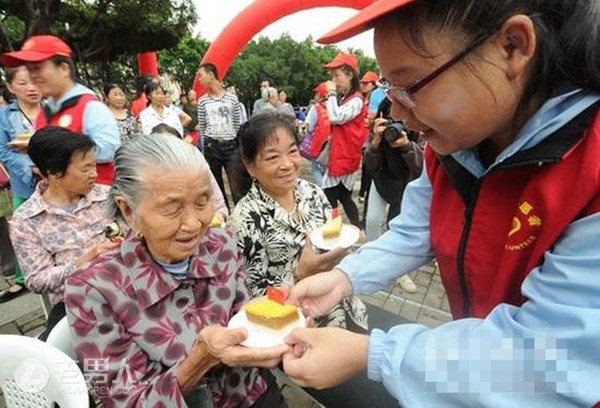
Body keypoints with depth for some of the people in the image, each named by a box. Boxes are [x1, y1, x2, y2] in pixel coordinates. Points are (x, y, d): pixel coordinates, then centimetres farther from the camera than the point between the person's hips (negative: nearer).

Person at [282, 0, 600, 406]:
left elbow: (548, 356, -34)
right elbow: (412, 233, -2)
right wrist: (344, 277, -17)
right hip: (478, 347, 5)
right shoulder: (452, 144, -10)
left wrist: (365, 354, -31)